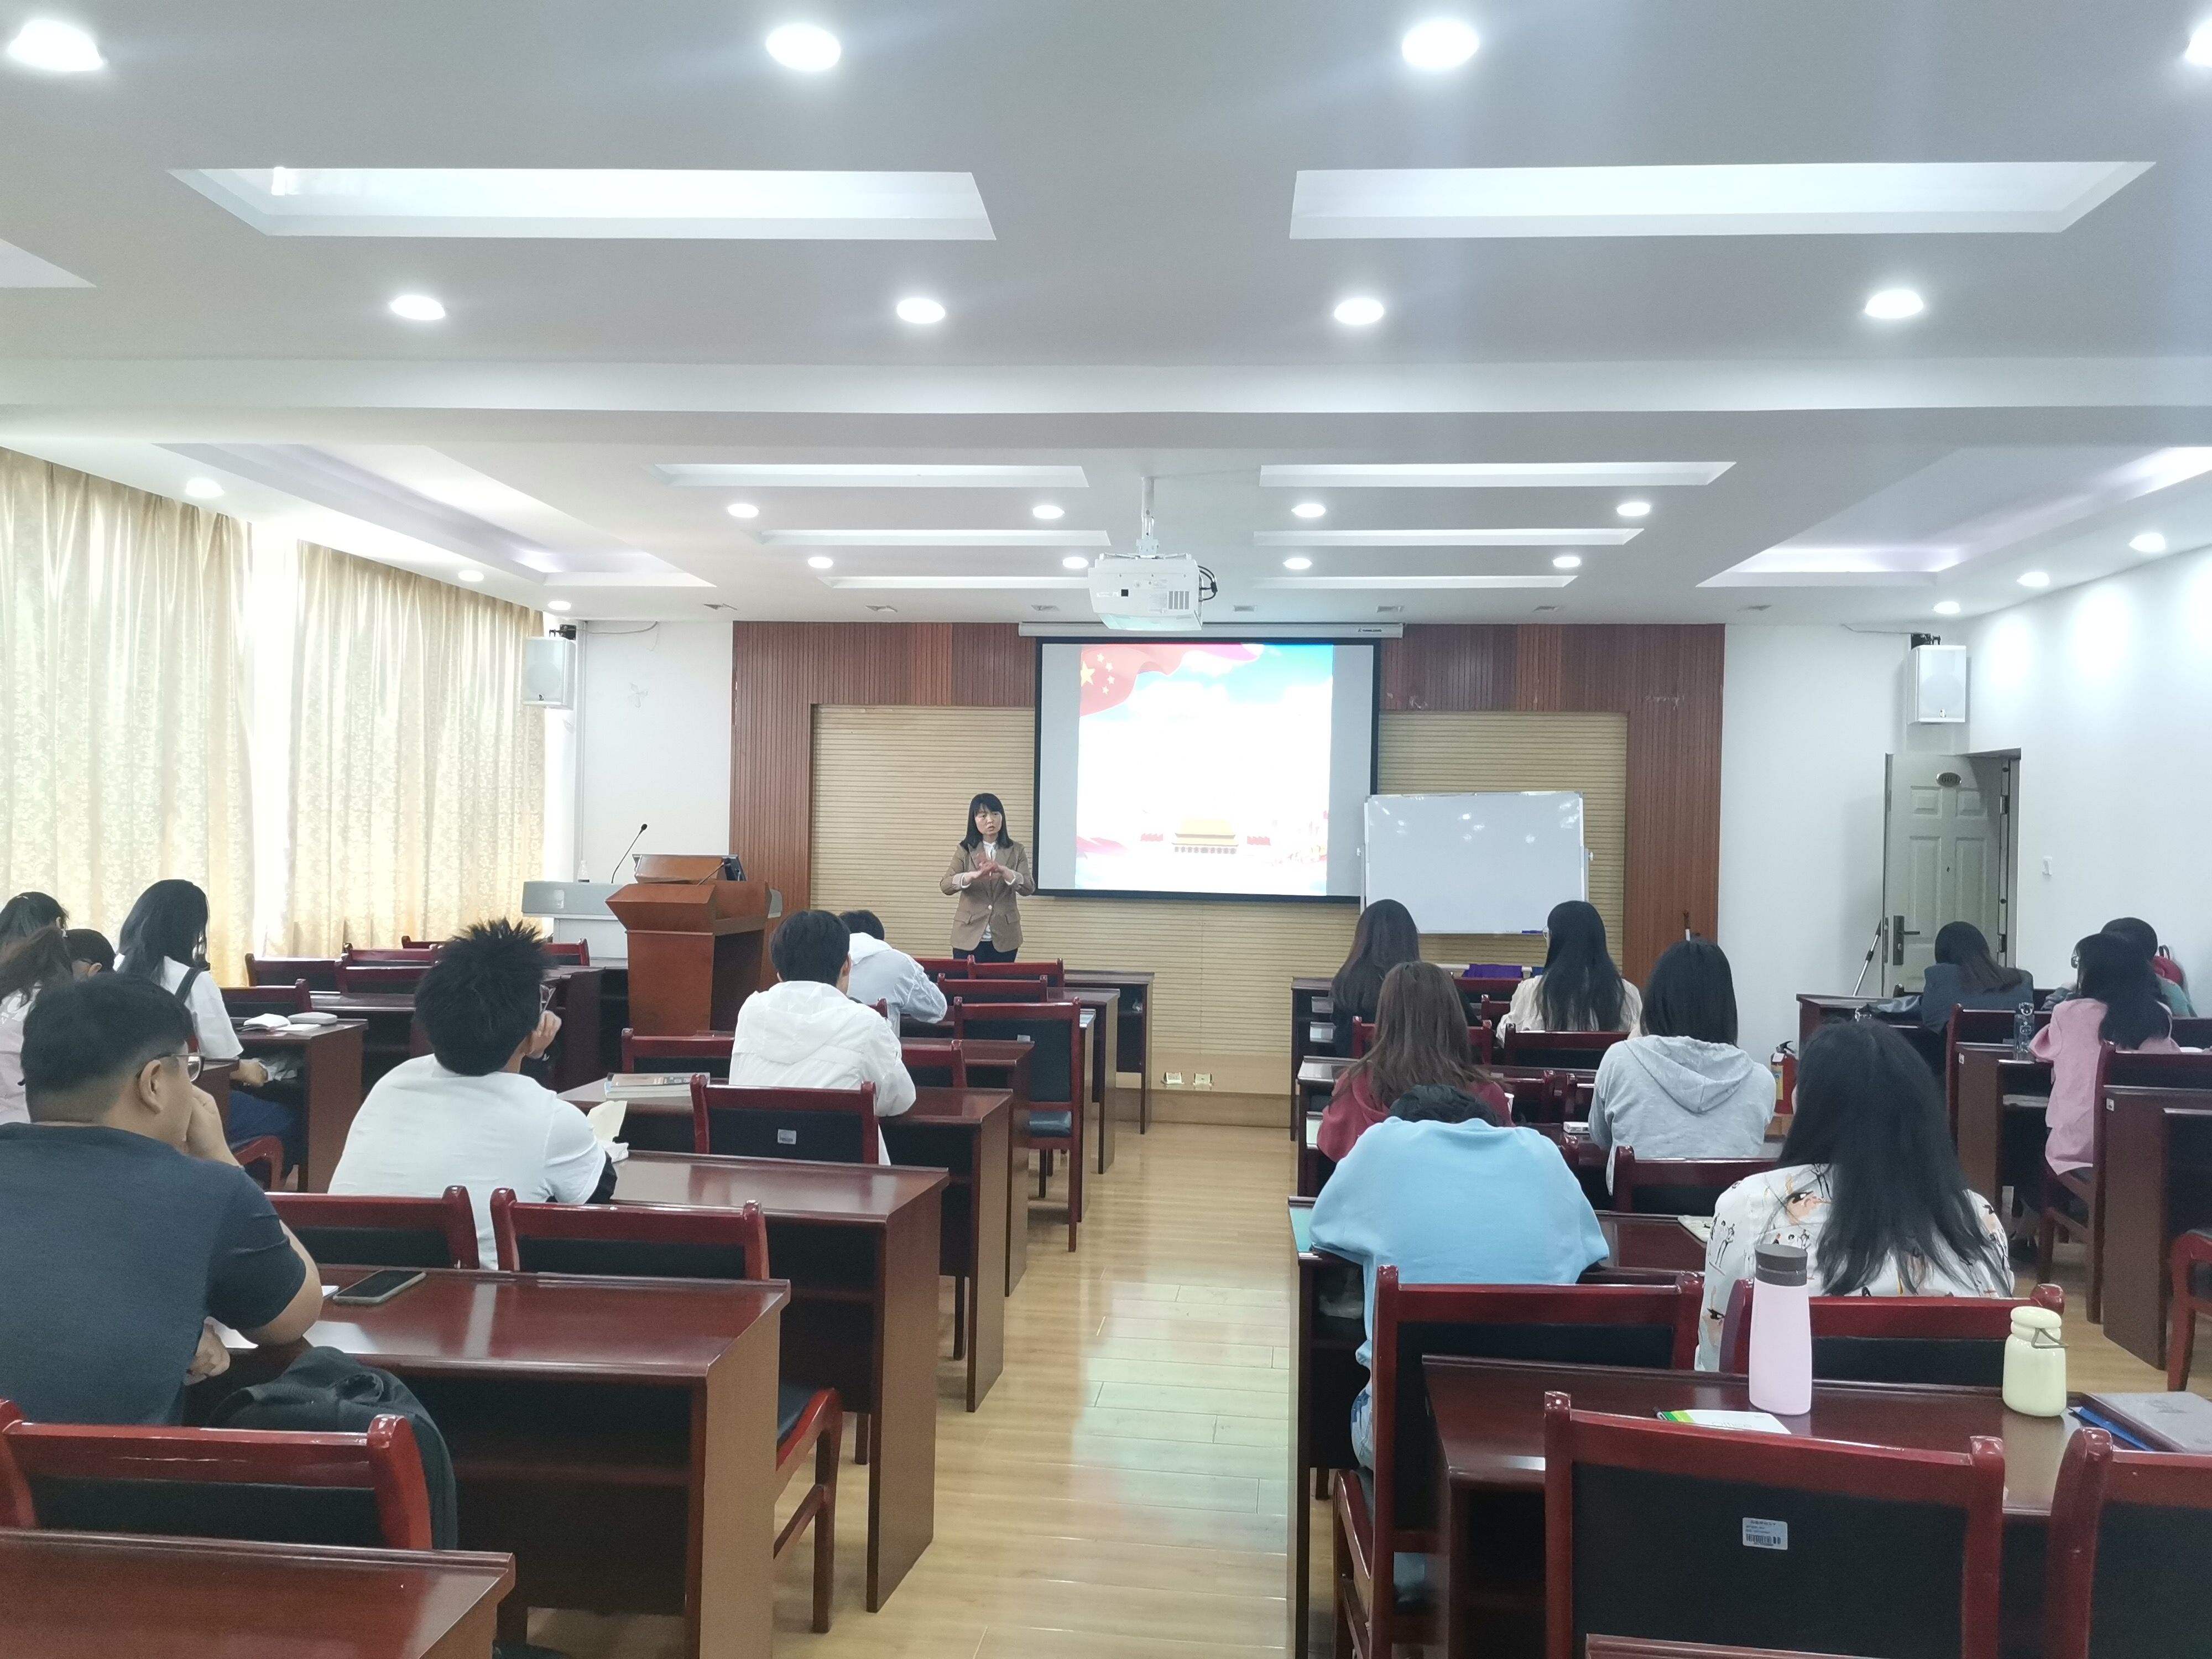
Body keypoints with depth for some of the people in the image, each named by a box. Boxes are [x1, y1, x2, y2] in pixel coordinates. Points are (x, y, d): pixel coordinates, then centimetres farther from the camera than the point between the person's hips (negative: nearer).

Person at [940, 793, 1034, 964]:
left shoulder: (1016, 851, 4)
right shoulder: (965, 850, 4)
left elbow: (1029, 888, -8)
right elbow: (945, 886, -8)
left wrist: (1003, 871, -26)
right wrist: (973, 875, -27)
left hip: (1004, 938, 0)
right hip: (969, 936, 0)